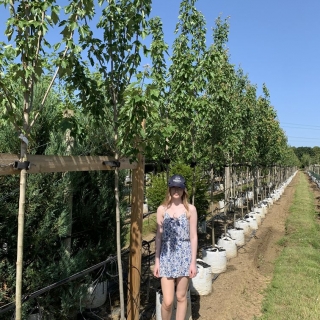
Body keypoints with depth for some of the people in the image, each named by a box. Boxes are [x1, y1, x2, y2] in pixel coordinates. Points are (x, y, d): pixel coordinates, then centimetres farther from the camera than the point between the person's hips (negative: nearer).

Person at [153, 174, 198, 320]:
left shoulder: (190, 209, -2)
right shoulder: (162, 209, 1)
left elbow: (193, 236, 0)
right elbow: (159, 236, 4)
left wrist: (193, 261, -3)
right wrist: (157, 261, 3)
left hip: (184, 255, 0)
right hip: (166, 255, 0)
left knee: (181, 297, 11)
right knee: (167, 301, 0)